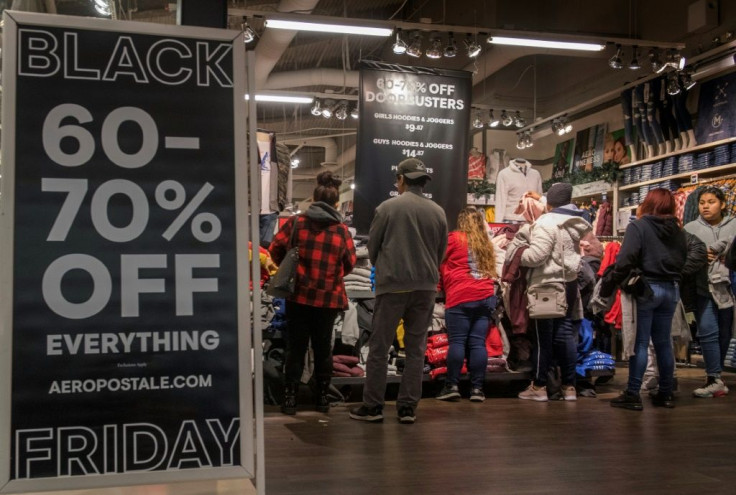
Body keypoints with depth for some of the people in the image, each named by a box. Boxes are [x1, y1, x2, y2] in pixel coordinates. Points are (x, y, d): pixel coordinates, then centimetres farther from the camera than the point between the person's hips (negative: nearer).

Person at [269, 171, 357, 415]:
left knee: (295, 347, 9)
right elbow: (350, 263, 2)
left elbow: (275, 249, -3)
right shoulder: (341, 229, -4)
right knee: (323, 347, 15)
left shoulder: (296, 222, -5)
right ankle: (323, 398, 21)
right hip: (329, 297, 0)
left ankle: (290, 398, 9)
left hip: (299, 295, 0)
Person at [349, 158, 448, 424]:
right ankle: (407, 407, 11)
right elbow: (441, 252, 9)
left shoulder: (387, 207, -5)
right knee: (416, 349, 10)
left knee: (379, 347, 6)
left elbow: (372, 246, 2)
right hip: (425, 287, 3)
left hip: (392, 285, -3)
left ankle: (372, 406, 9)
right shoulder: (438, 212, 4)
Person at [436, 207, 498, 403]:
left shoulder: (454, 238, 2)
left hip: (461, 297, -5)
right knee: (478, 343, 2)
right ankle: (477, 388, 1)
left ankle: (452, 386, -5)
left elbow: (441, 264, 6)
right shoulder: (486, 243, 17)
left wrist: (442, 286, 19)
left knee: (457, 341, -4)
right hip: (485, 296, 5)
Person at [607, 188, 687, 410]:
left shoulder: (638, 226, -8)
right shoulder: (678, 231, 11)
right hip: (670, 290, 6)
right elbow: (684, 261, 14)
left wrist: (608, 286, -13)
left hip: (645, 288, -5)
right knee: (663, 343, 13)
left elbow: (625, 260, -17)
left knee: (639, 343, -2)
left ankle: (633, 394, 0)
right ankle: (665, 394, 18)